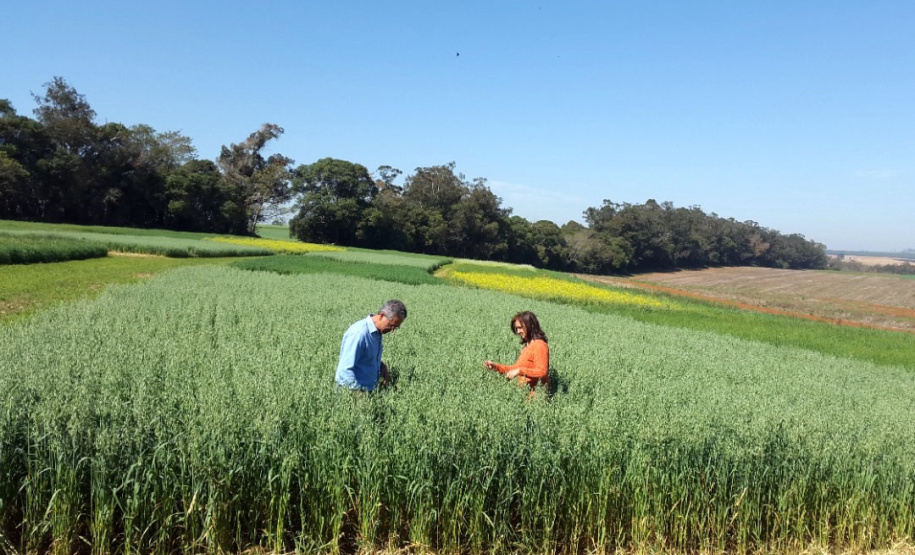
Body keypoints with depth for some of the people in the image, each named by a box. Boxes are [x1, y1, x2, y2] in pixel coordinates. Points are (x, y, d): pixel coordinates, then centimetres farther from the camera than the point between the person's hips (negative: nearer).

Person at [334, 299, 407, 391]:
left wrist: (381, 366, 5)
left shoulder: (377, 332, 6)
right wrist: (361, 393, -19)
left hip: (370, 389, 8)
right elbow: (345, 370, -21)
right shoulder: (359, 333, -20)